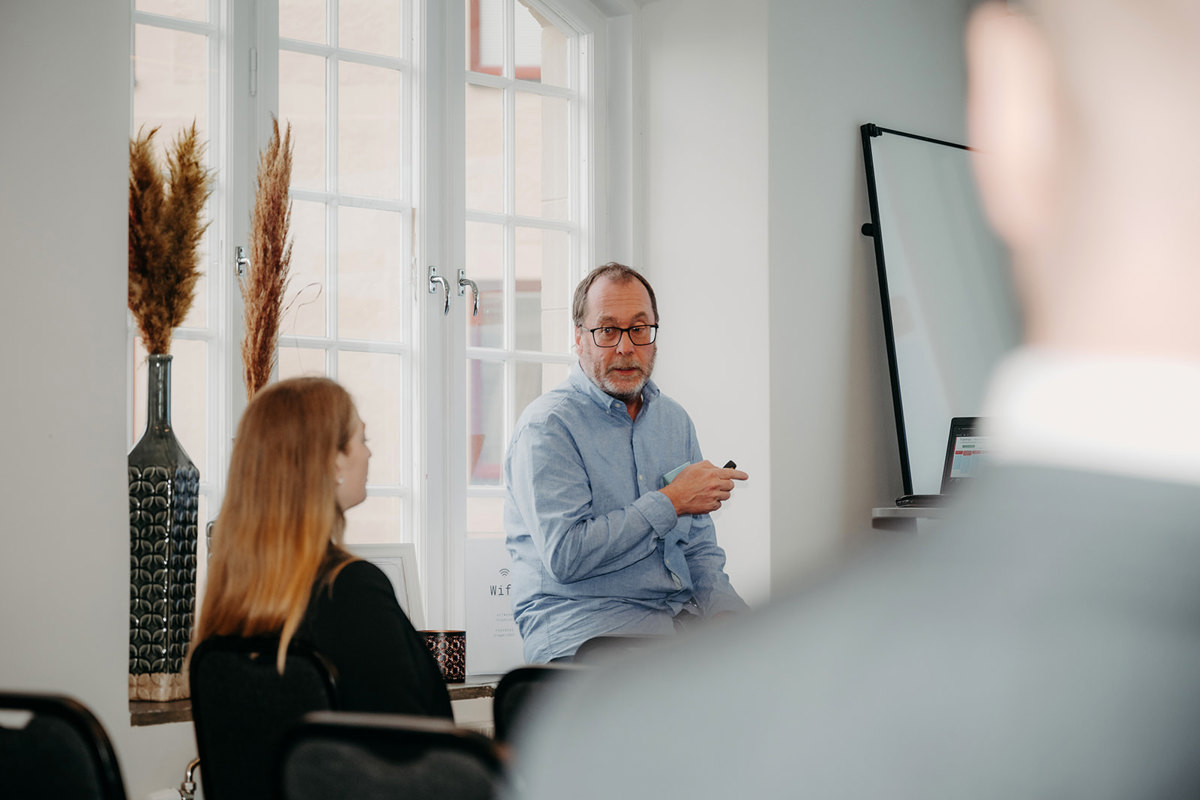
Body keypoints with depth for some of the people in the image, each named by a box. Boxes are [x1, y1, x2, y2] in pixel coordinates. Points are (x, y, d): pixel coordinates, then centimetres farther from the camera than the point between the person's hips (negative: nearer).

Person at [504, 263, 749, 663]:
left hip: (681, 609, 7)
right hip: (582, 619, -7)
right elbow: (565, 556, -17)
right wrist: (670, 503, -11)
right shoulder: (547, 426, -5)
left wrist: (730, 625, -1)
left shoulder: (674, 419, 18)